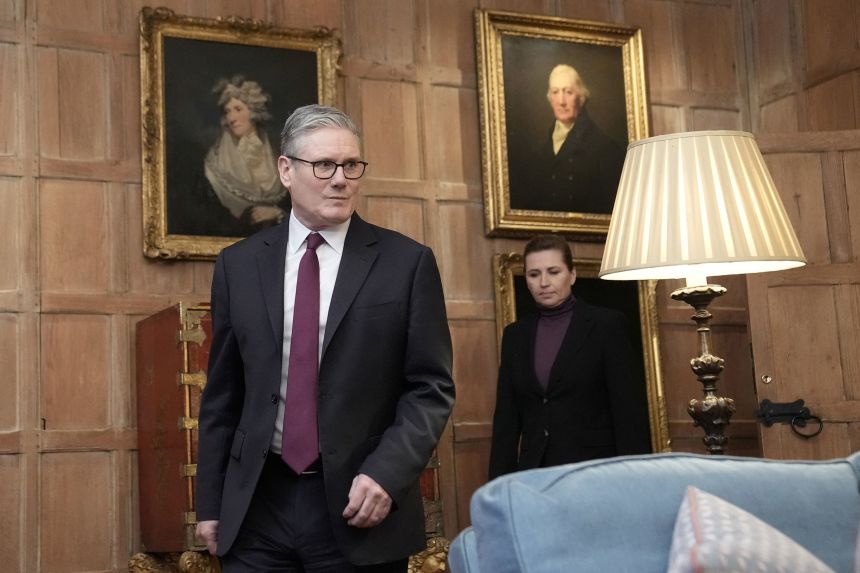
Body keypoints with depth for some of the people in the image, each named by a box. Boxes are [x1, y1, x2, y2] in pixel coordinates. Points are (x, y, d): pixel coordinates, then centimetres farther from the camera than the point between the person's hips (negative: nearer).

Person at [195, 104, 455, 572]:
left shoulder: (407, 262, -1)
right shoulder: (239, 264, 6)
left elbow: (431, 387, -2)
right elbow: (222, 392, 8)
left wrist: (386, 474, -14)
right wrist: (211, 503, 7)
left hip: (360, 502, -2)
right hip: (256, 504, 2)